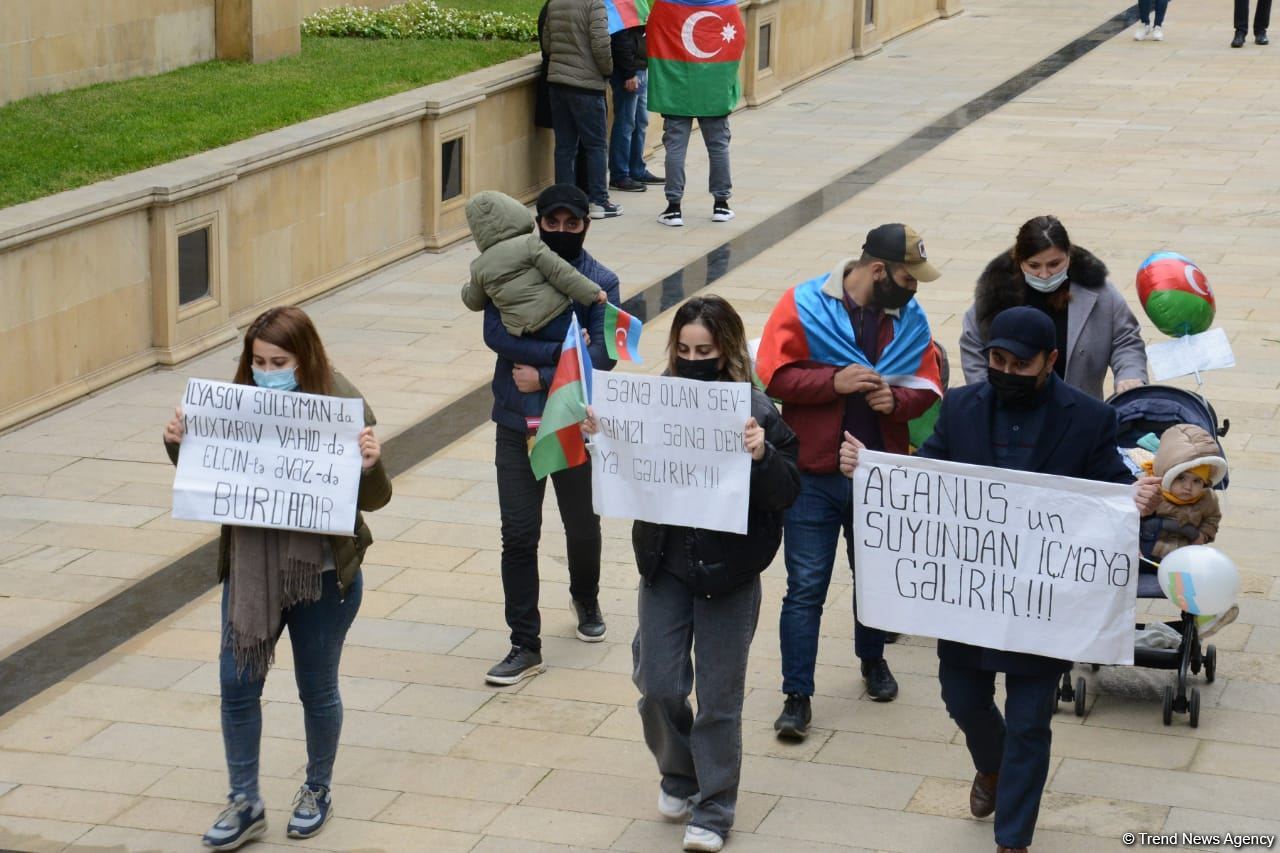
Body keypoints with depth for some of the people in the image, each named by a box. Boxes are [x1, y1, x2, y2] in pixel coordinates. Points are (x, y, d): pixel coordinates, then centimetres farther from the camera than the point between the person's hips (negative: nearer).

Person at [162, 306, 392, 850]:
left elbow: (374, 500, -11)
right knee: (237, 683, 5)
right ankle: (245, 804, 20)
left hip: (322, 574, -3)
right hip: (249, 570, 3)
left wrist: (370, 465, -31)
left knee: (317, 689, 13)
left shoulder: (342, 405, -14)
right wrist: (179, 445, -12)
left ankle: (318, 791, 35)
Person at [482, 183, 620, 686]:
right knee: (518, 535, -1)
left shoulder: (600, 282, -3)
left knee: (582, 526, 16)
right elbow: (496, 334, -16)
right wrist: (562, 349, -21)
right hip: (516, 424, 0)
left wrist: (543, 377, -19)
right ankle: (525, 646, 5)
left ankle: (586, 600, 46)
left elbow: (602, 356, -13)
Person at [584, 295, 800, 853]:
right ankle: (678, 775, 34)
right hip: (665, 566, 3)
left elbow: (785, 493, -12)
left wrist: (761, 456, -30)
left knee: (719, 697, 6)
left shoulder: (756, 412, -11)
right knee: (658, 685, 5)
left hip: (730, 575, -3)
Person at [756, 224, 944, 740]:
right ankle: (797, 696, 5)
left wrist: (895, 399, -15)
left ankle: (873, 659, 44)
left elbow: (927, 387, 6)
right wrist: (834, 381, -23)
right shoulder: (804, 306, -9)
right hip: (814, 475, -3)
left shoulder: (909, 317, 2)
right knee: (806, 587, -1)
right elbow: (774, 376, -12)